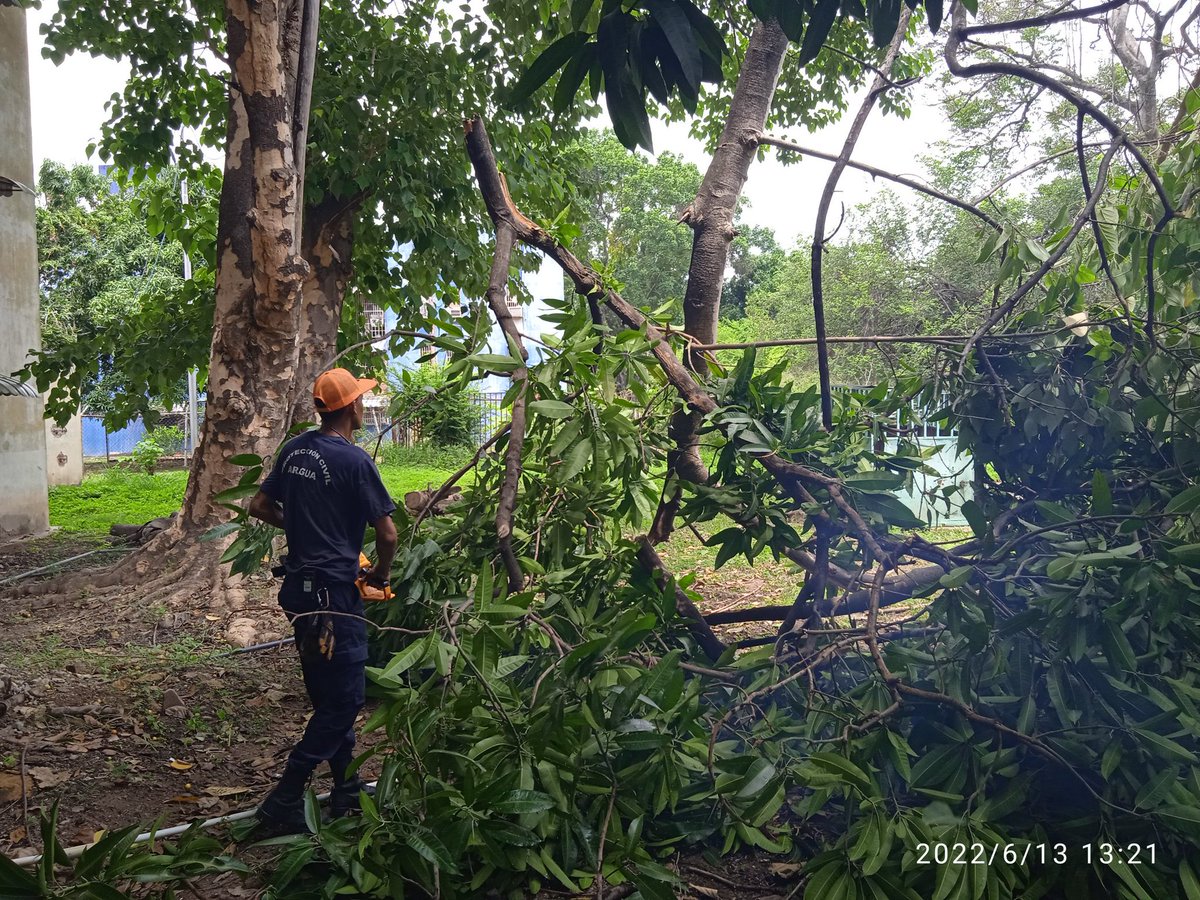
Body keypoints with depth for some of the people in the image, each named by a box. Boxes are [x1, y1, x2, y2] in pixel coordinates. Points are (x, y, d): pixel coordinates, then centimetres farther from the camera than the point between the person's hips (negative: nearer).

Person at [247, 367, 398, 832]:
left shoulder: (294, 450, 6)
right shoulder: (354, 460, -15)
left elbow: (260, 506, 15)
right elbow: (387, 533, -15)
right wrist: (381, 573, 3)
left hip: (298, 588, 9)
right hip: (333, 593, -8)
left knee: (328, 694, 18)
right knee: (345, 699, 0)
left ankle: (347, 791, 30)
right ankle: (284, 802, 1)